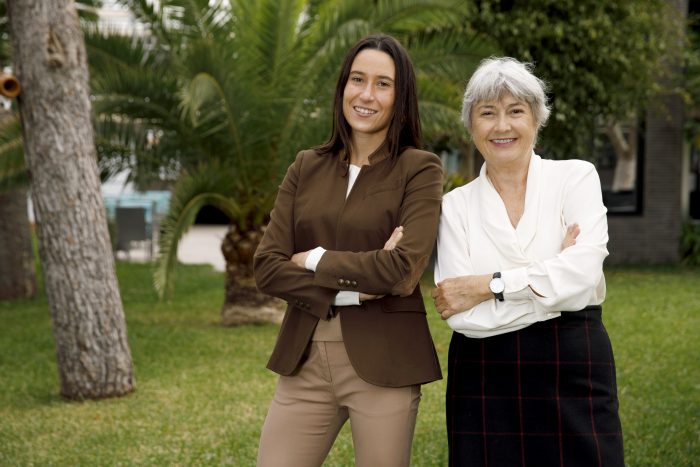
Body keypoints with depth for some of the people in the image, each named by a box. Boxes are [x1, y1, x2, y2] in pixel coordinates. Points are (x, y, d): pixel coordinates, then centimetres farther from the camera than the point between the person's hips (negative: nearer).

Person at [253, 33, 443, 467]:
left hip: (383, 362, -3)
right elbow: (267, 268, 0)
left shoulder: (419, 169, -2)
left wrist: (315, 260, -6)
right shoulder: (307, 167, 9)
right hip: (304, 358, 3)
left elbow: (403, 271, -15)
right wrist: (351, 288, -12)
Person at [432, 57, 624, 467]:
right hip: (483, 383, 1)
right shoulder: (456, 205, 4)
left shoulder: (577, 177, 2)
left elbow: (582, 272, -15)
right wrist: (550, 279, -11)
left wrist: (487, 285, -12)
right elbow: (461, 314, -8)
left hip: (574, 373, -1)